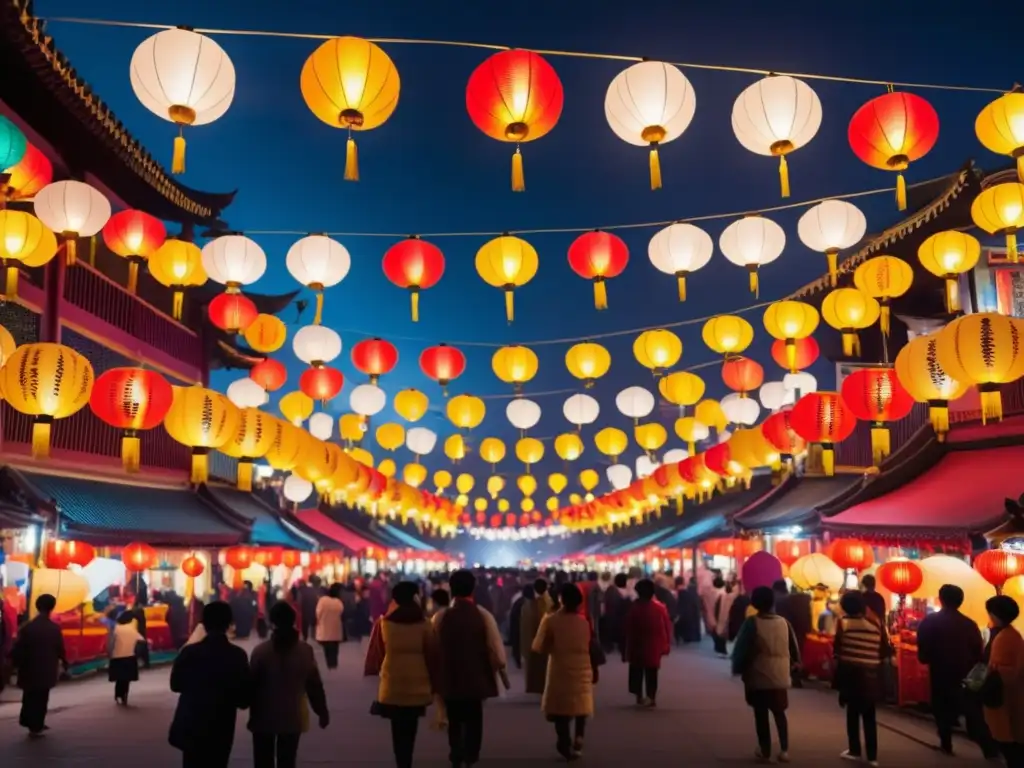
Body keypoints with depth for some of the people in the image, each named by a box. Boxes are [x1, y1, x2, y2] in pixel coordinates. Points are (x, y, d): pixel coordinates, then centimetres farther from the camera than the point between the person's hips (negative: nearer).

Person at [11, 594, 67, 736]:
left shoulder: (27, 627, -8)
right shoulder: (55, 628, -10)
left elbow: (18, 648, -6)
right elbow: (60, 648, -4)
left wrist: (16, 662, 11)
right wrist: (64, 662, 13)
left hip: (29, 669, 1)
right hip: (46, 670, -1)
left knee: (29, 697, 18)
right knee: (41, 698, 8)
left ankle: (28, 722, 24)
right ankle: (36, 726, 11)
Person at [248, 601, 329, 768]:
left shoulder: (260, 650, -13)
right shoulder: (305, 651, -7)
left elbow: (253, 684, -6)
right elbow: (314, 685, -2)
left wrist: (252, 712, 8)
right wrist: (322, 712, 9)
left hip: (264, 716, -1)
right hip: (293, 717, 2)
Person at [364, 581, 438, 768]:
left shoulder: (383, 623, -4)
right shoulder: (424, 624, -4)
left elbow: (375, 653, 1)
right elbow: (432, 656, 0)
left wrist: (372, 673, 13)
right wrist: (434, 683, 9)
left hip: (392, 684, 0)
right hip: (417, 685, 0)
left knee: (397, 729, 9)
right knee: (410, 728, 10)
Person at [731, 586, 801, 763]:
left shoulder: (752, 622, -12)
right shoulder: (784, 622, 0)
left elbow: (741, 649, -11)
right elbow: (794, 648, 6)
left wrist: (738, 669, 3)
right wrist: (792, 665, 21)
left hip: (758, 677, -4)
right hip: (780, 676, 4)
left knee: (761, 715, 8)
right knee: (779, 713, 19)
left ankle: (765, 751, 13)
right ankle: (784, 750, 12)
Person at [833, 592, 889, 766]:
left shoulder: (843, 623, -7)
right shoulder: (875, 624, 0)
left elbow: (837, 649, -11)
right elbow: (885, 651, 1)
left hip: (850, 672, -2)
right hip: (871, 674, 2)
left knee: (853, 712, 11)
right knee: (869, 715, 10)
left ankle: (854, 751, 17)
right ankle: (872, 755, 10)